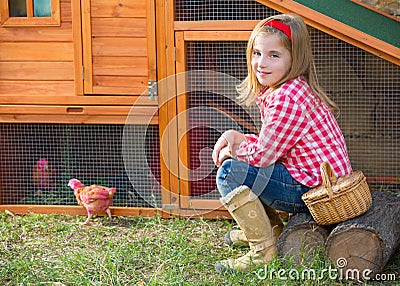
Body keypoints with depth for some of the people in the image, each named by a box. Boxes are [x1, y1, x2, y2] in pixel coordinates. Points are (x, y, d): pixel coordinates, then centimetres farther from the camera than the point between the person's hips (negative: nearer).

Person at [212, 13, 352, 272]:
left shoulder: (287, 98, -23)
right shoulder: (274, 90, 10)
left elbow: (262, 155, -19)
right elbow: (269, 145, 15)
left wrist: (232, 149, 0)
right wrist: (234, 137, 0)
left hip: (315, 190, -11)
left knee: (230, 172, -15)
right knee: (239, 162, 19)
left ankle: (265, 250, -8)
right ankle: (271, 229, 27)